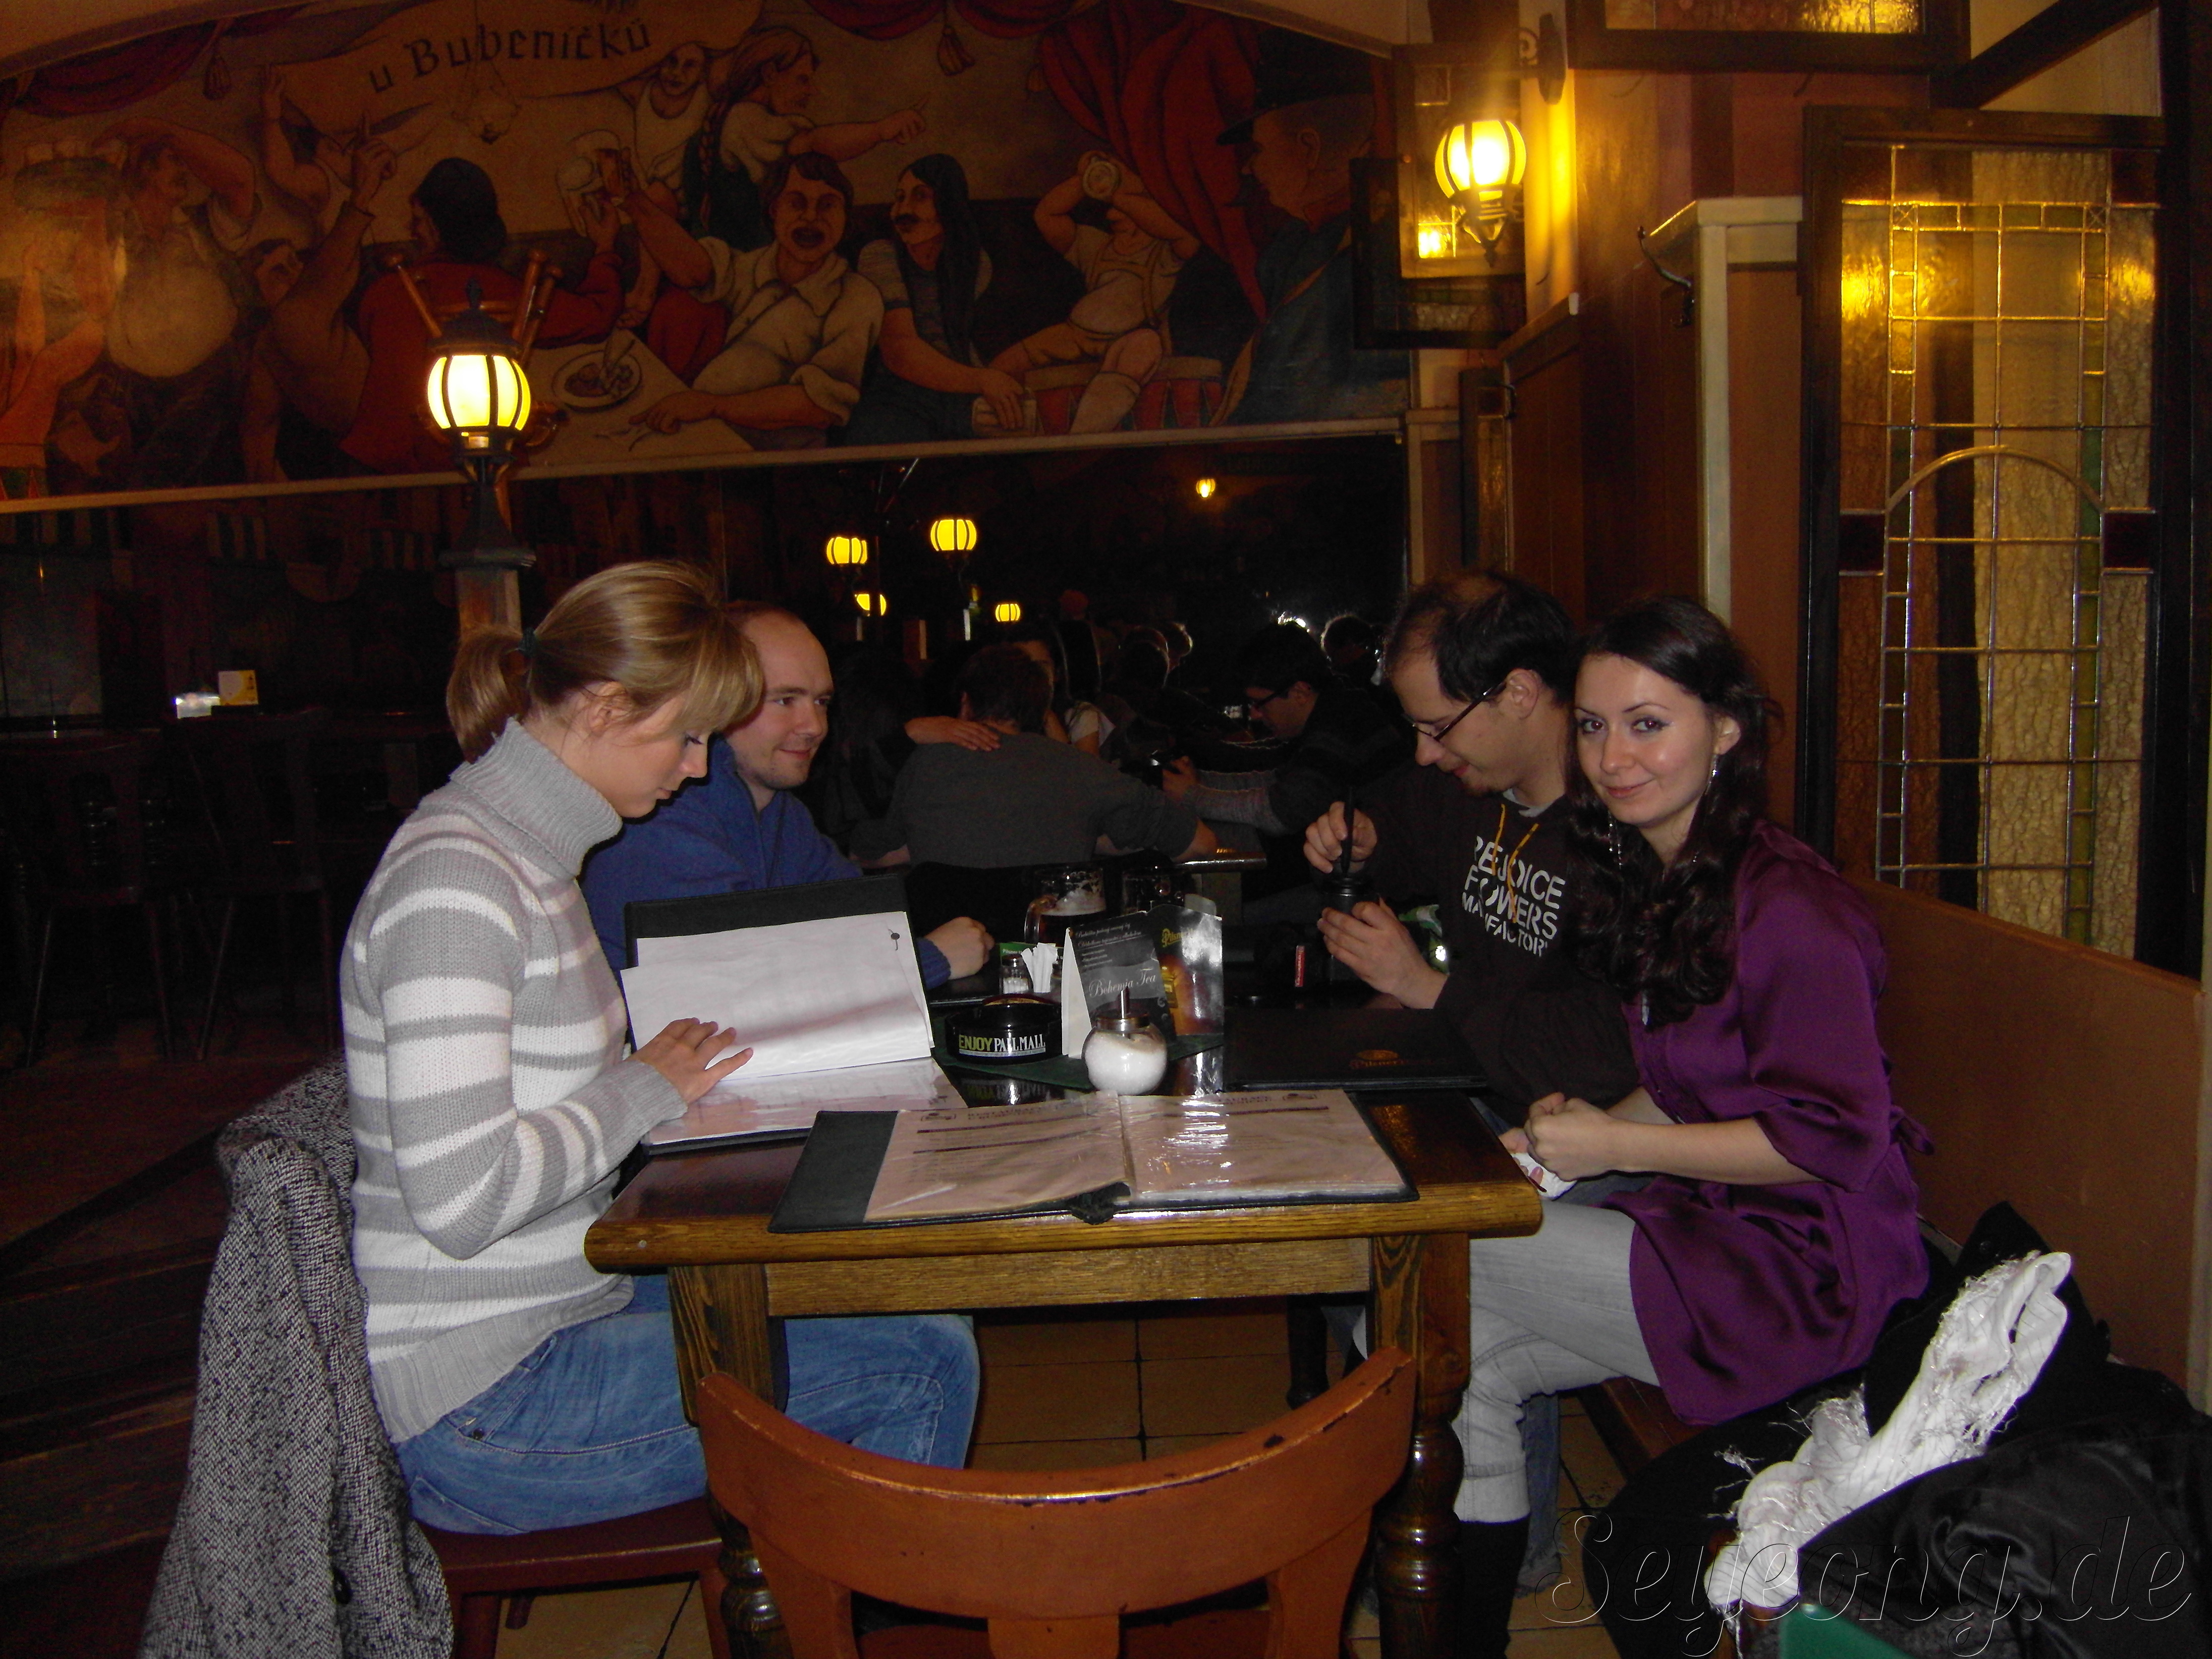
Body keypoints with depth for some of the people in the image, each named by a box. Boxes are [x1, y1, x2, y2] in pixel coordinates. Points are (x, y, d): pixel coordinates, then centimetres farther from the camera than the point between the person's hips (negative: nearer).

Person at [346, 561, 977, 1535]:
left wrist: (677, 1069, 2)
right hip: (478, 1404, -10)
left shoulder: (530, 854, 10)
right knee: (922, 1365, -13)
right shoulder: (454, 879, -21)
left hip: (568, 1304, 10)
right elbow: (461, 1198, -28)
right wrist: (646, 1090, -15)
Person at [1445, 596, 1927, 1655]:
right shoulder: (1655, 882, 9)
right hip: (1710, 1221, 8)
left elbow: (1831, 1137, -19)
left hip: (1798, 1270, -8)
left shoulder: (1788, 908, -20)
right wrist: (1588, 1129, -3)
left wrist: (1615, 1145, -19)